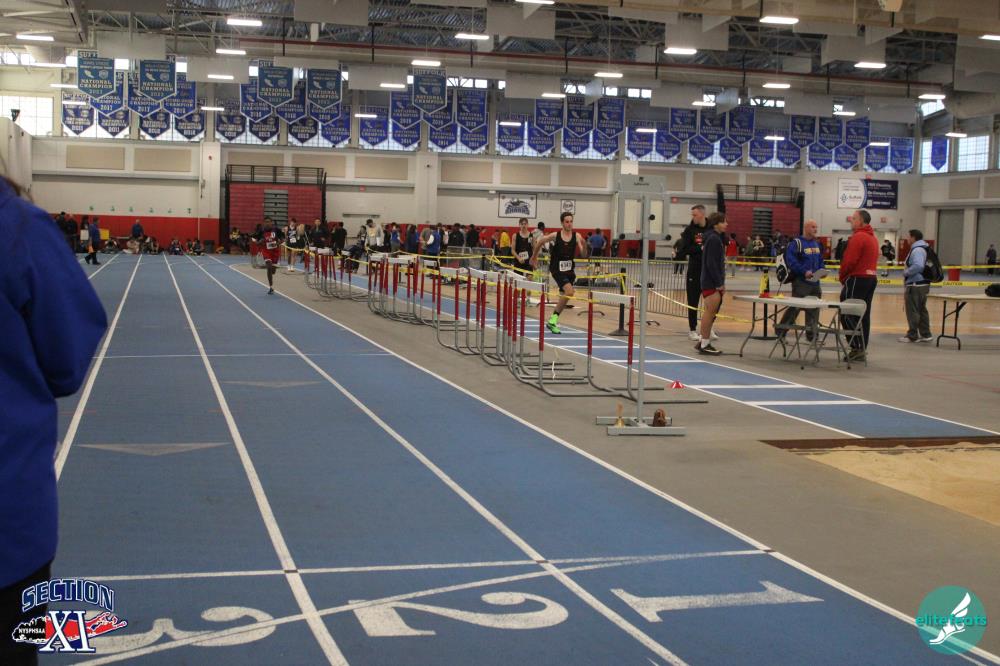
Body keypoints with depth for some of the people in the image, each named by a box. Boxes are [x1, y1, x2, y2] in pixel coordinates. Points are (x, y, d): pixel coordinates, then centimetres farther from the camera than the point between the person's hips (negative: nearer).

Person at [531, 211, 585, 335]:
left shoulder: (577, 236, -3)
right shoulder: (555, 236, -9)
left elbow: (583, 254, -10)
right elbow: (539, 242, 6)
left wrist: (583, 245, -30)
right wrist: (534, 257, 14)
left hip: (569, 269, 4)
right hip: (557, 269, -4)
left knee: (564, 296, 13)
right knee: (569, 292, -23)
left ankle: (552, 321, 32)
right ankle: (554, 318, -11)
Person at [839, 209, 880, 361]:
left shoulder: (858, 237, -14)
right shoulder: (873, 237, 16)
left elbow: (850, 260, -18)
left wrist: (842, 277, -3)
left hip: (857, 278, -9)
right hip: (872, 278, 9)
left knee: (846, 314, -6)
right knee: (864, 315, 10)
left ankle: (857, 347, -12)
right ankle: (861, 350, 12)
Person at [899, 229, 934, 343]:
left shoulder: (917, 250, -18)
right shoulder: (922, 249, 15)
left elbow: (918, 266, -31)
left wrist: (905, 272, -17)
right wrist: (907, 272, 14)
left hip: (915, 286, -10)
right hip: (922, 284, 10)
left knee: (912, 311, -2)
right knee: (922, 310, 15)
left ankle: (912, 336, 4)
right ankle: (925, 335, 19)